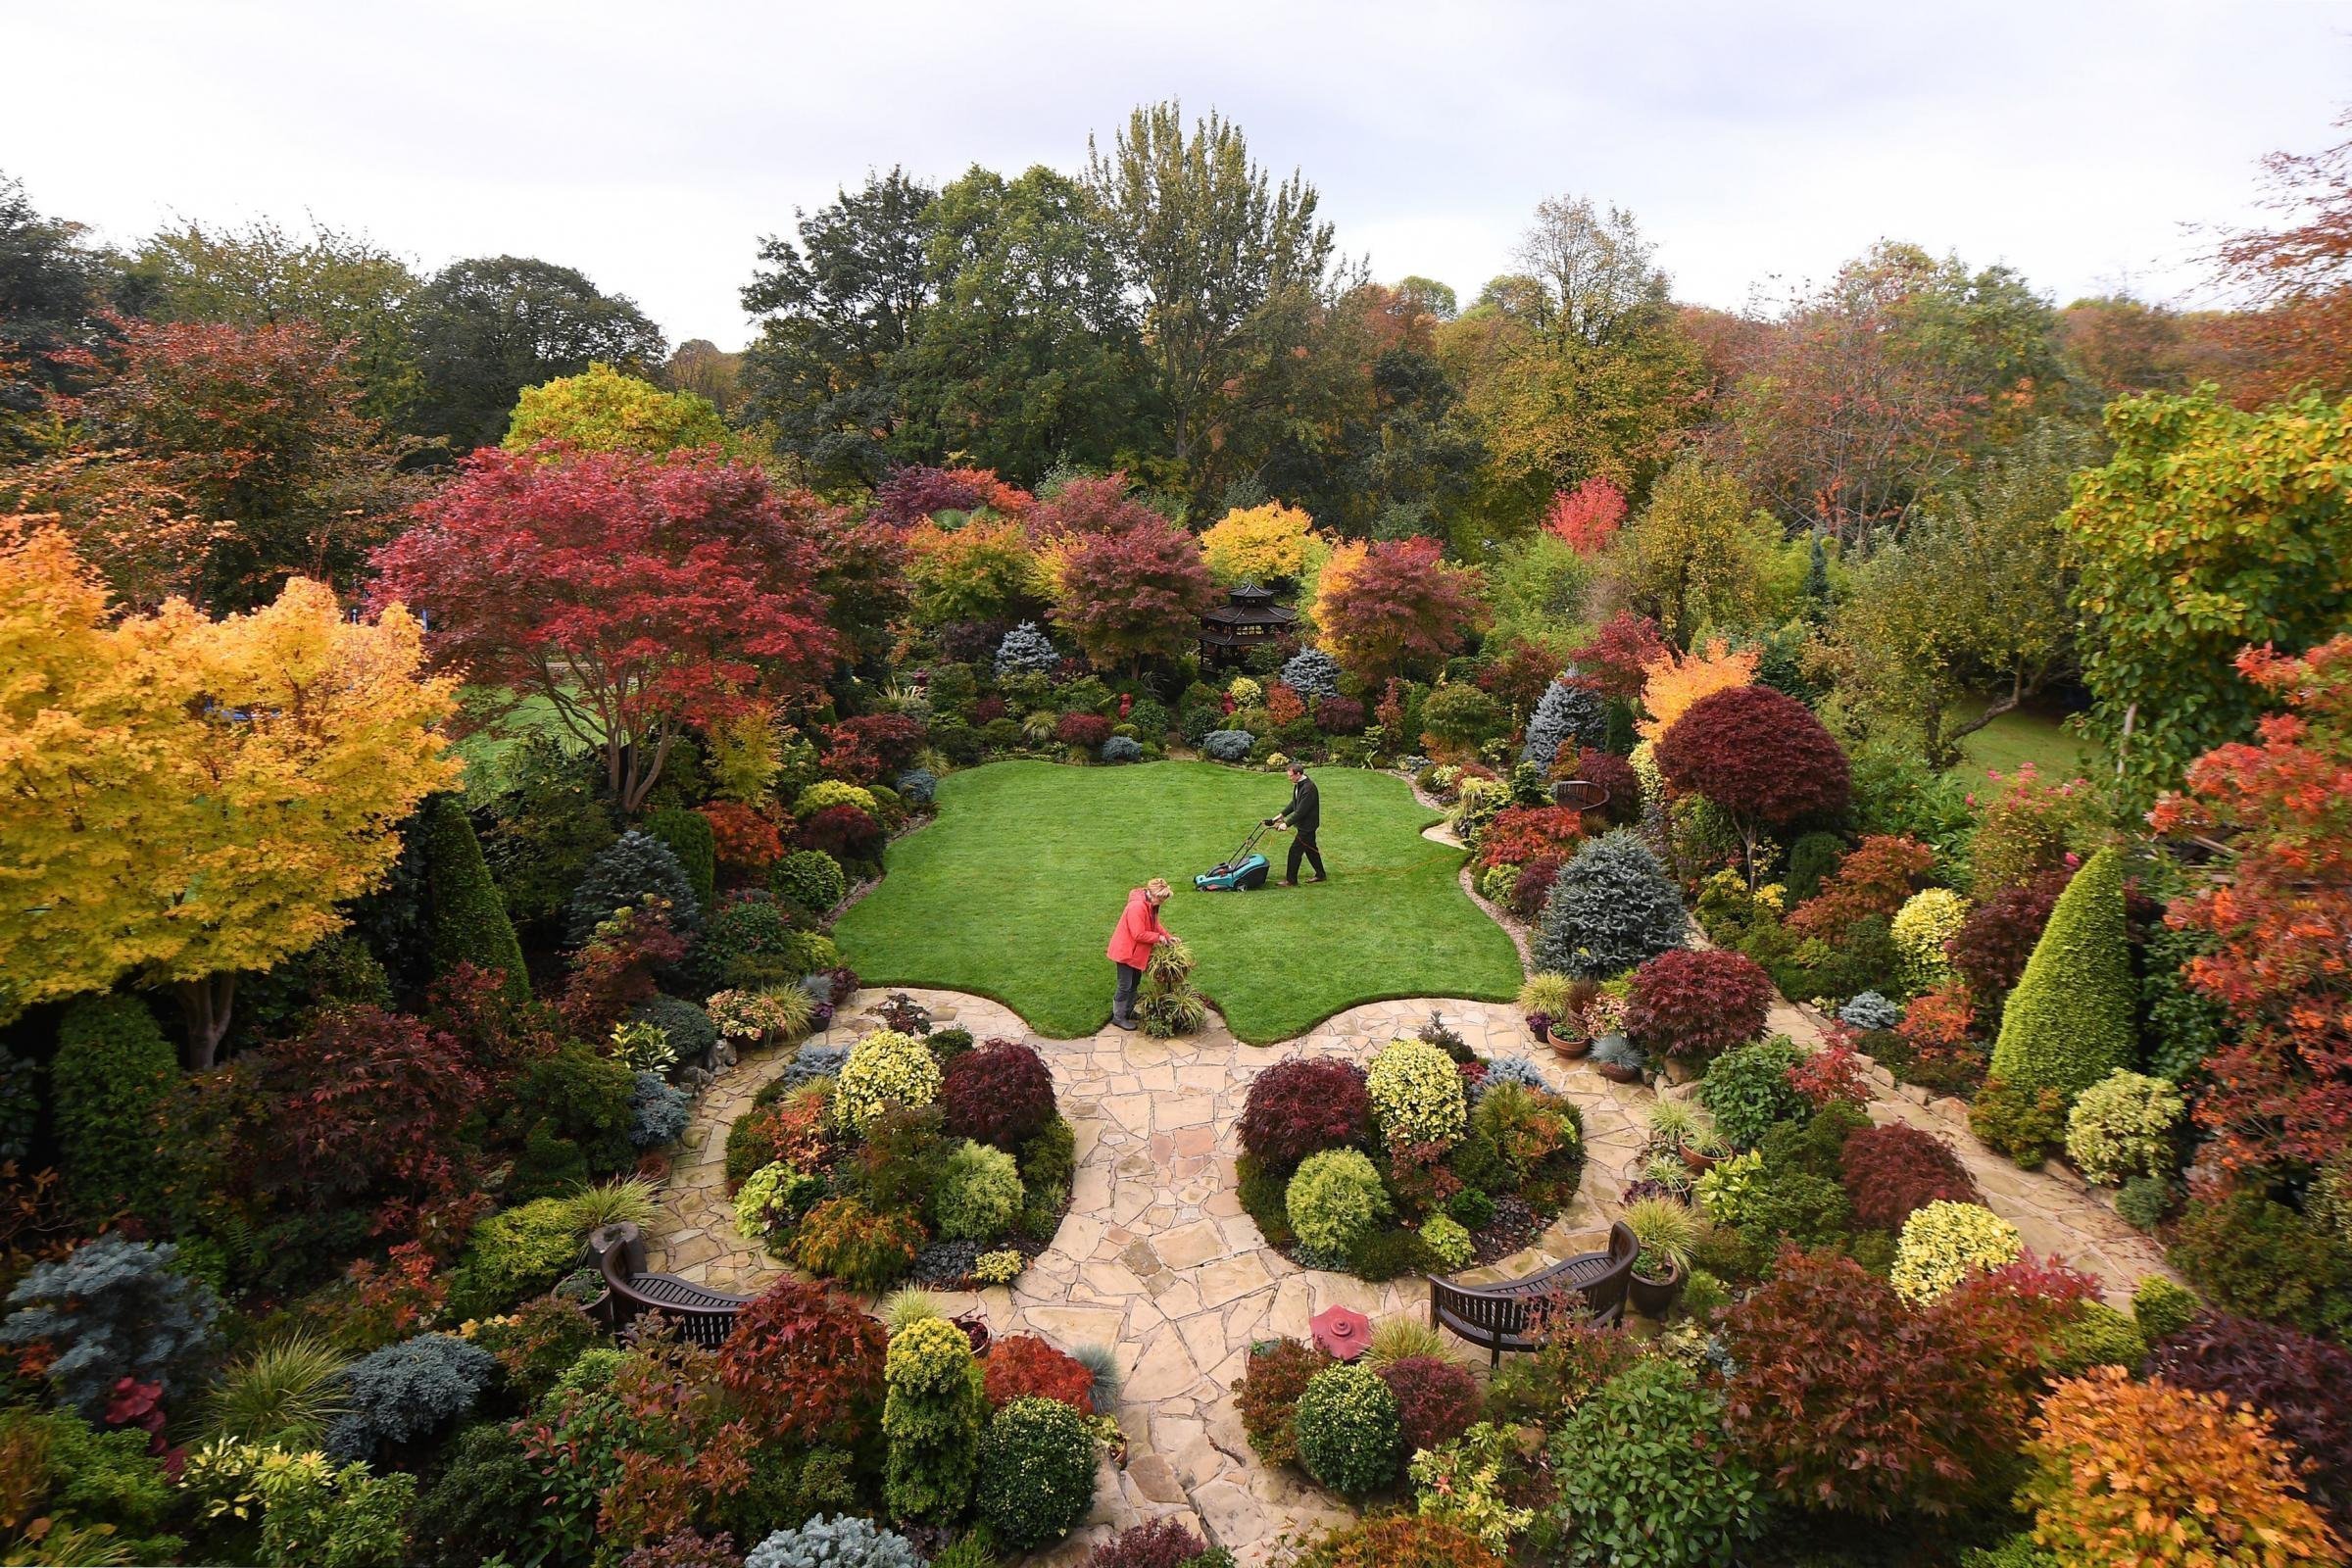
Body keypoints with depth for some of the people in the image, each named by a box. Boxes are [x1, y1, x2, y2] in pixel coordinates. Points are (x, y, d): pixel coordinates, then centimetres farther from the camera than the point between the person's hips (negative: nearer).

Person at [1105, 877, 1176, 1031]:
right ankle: (1118, 1017, 13)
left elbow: (1155, 924, 13)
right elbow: (1139, 934, -30)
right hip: (1125, 951, -10)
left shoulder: (1151, 905, 1)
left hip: (1137, 951, 10)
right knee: (1125, 986, 0)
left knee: (1135, 983, 19)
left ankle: (1128, 1011, 34)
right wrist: (1159, 937, -19)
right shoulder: (1137, 906, -30)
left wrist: (1168, 936, -1)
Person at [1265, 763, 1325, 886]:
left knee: (1295, 851, -5)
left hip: (1307, 825, -10)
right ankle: (1320, 875, 32)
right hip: (1304, 825, 10)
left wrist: (1287, 824, -23)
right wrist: (1281, 815, 11)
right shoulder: (1298, 785, 5)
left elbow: (1301, 811, -28)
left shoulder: (1308, 788, -27)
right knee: (1311, 850, 20)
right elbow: (1294, 804, 16)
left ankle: (1291, 880, 4)